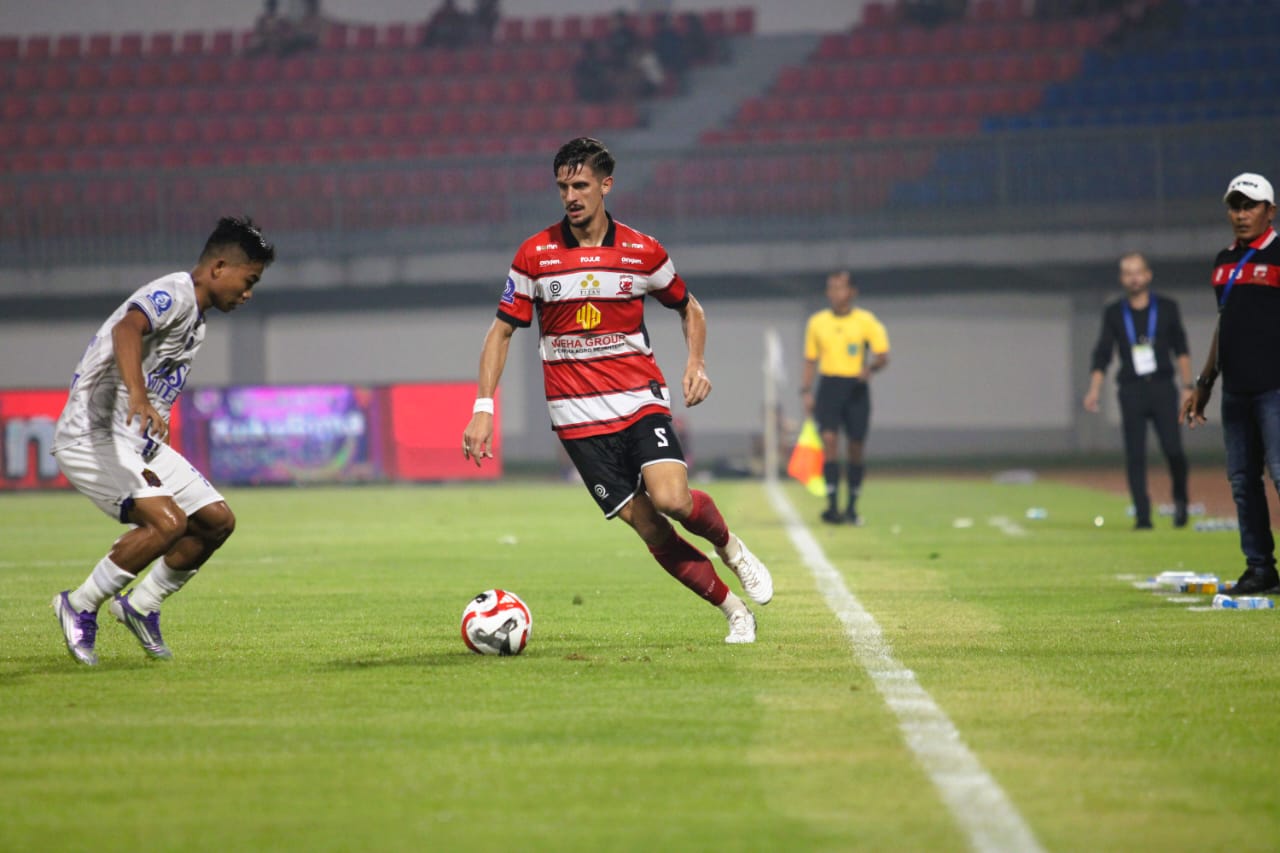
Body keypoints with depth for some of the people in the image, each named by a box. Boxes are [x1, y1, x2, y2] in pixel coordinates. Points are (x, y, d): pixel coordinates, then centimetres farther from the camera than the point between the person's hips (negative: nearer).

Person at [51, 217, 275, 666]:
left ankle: (140, 606, 18)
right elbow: (127, 329, -37)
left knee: (217, 520, 6)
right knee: (168, 521, -27)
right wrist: (139, 400, -53)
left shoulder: (195, 318, 16)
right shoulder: (173, 294, -16)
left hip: (139, 443, 10)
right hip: (93, 438, -10)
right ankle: (80, 607, -9)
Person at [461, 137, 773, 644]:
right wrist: (483, 408, -4)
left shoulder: (642, 252, 1)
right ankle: (735, 613, 8)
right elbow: (503, 330, 4)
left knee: (672, 499, -24)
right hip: (578, 418, 0)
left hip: (640, 399, 0)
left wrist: (696, 363, -1)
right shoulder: (535, 255, -1)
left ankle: (730, 546, 9)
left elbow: (688, 307, 17)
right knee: (652, 533, -6)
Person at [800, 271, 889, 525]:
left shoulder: (866, 321, 1)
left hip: (856, 388, -1)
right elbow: (810, 360, 15)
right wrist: (806, 391, 6)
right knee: (829, 439, -16)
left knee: (855, 448, 4)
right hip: (828, 385, 1)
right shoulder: (817, 322, 8)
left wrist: (870, 367, -23)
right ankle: (832, 505, -19)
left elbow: (882, 356, -2)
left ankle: (852, 507, 18)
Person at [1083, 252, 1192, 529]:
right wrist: (1094, 390, -6)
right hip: (1131, 390, 1)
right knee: (1135, 456, -4)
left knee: (1173, 449, -13)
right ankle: (1142, 516, 0)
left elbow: (1181, 350, 11)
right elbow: (1102, 355, 6)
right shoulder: (1114, 314, 8)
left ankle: (1180, 499, 12)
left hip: (1162, 388, -1)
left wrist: (1187, 386, 2)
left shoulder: (1167, 308, 8)